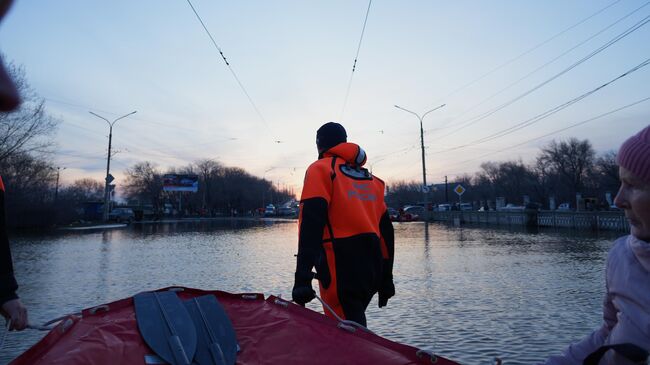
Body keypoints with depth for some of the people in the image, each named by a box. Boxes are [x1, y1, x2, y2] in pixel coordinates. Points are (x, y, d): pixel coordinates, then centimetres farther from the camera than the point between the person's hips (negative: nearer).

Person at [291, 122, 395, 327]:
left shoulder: (320, 169, -1)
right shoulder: (371, 179, 18)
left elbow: (311, 225, -16)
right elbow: (386, 229, 16)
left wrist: (302, 278, -20)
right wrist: (386, 279, 21)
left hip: (342, 271, -7)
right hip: (371, 270, 7)